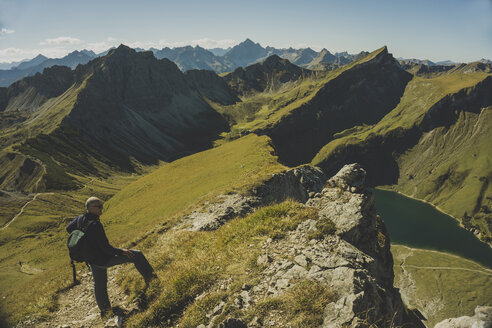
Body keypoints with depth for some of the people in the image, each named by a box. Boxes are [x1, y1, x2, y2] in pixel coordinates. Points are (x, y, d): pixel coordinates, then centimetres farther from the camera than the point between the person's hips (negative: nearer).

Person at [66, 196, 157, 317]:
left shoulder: (80, 219, -7)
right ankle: (148, 276, 17)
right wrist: (121, 251, -15)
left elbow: (69, 228, 16)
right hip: (105, 259, -8)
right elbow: (106, 248, -28)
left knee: (99, 284, 27)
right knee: (136, 255, 1)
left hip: (92, 261, 8)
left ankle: (104, 309, 43)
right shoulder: (95, 225, -31)